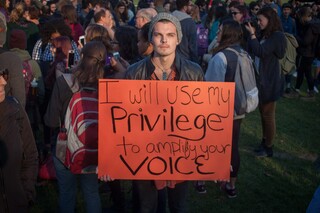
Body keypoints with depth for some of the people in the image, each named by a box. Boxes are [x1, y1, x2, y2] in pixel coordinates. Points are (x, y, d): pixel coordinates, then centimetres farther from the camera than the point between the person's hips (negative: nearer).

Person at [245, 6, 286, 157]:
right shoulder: (266, 34, 11)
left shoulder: (277, 35, -16)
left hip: (270, 81, -9)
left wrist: (252, 34, -18)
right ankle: (265, 142, 27)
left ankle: (269, 148, 11)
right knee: (263, 112, 15)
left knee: (268, 114, 0)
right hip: (262, 79, 9)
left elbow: (260, 52, -25)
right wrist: (252, 34, -3)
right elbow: (251, 50, 9)